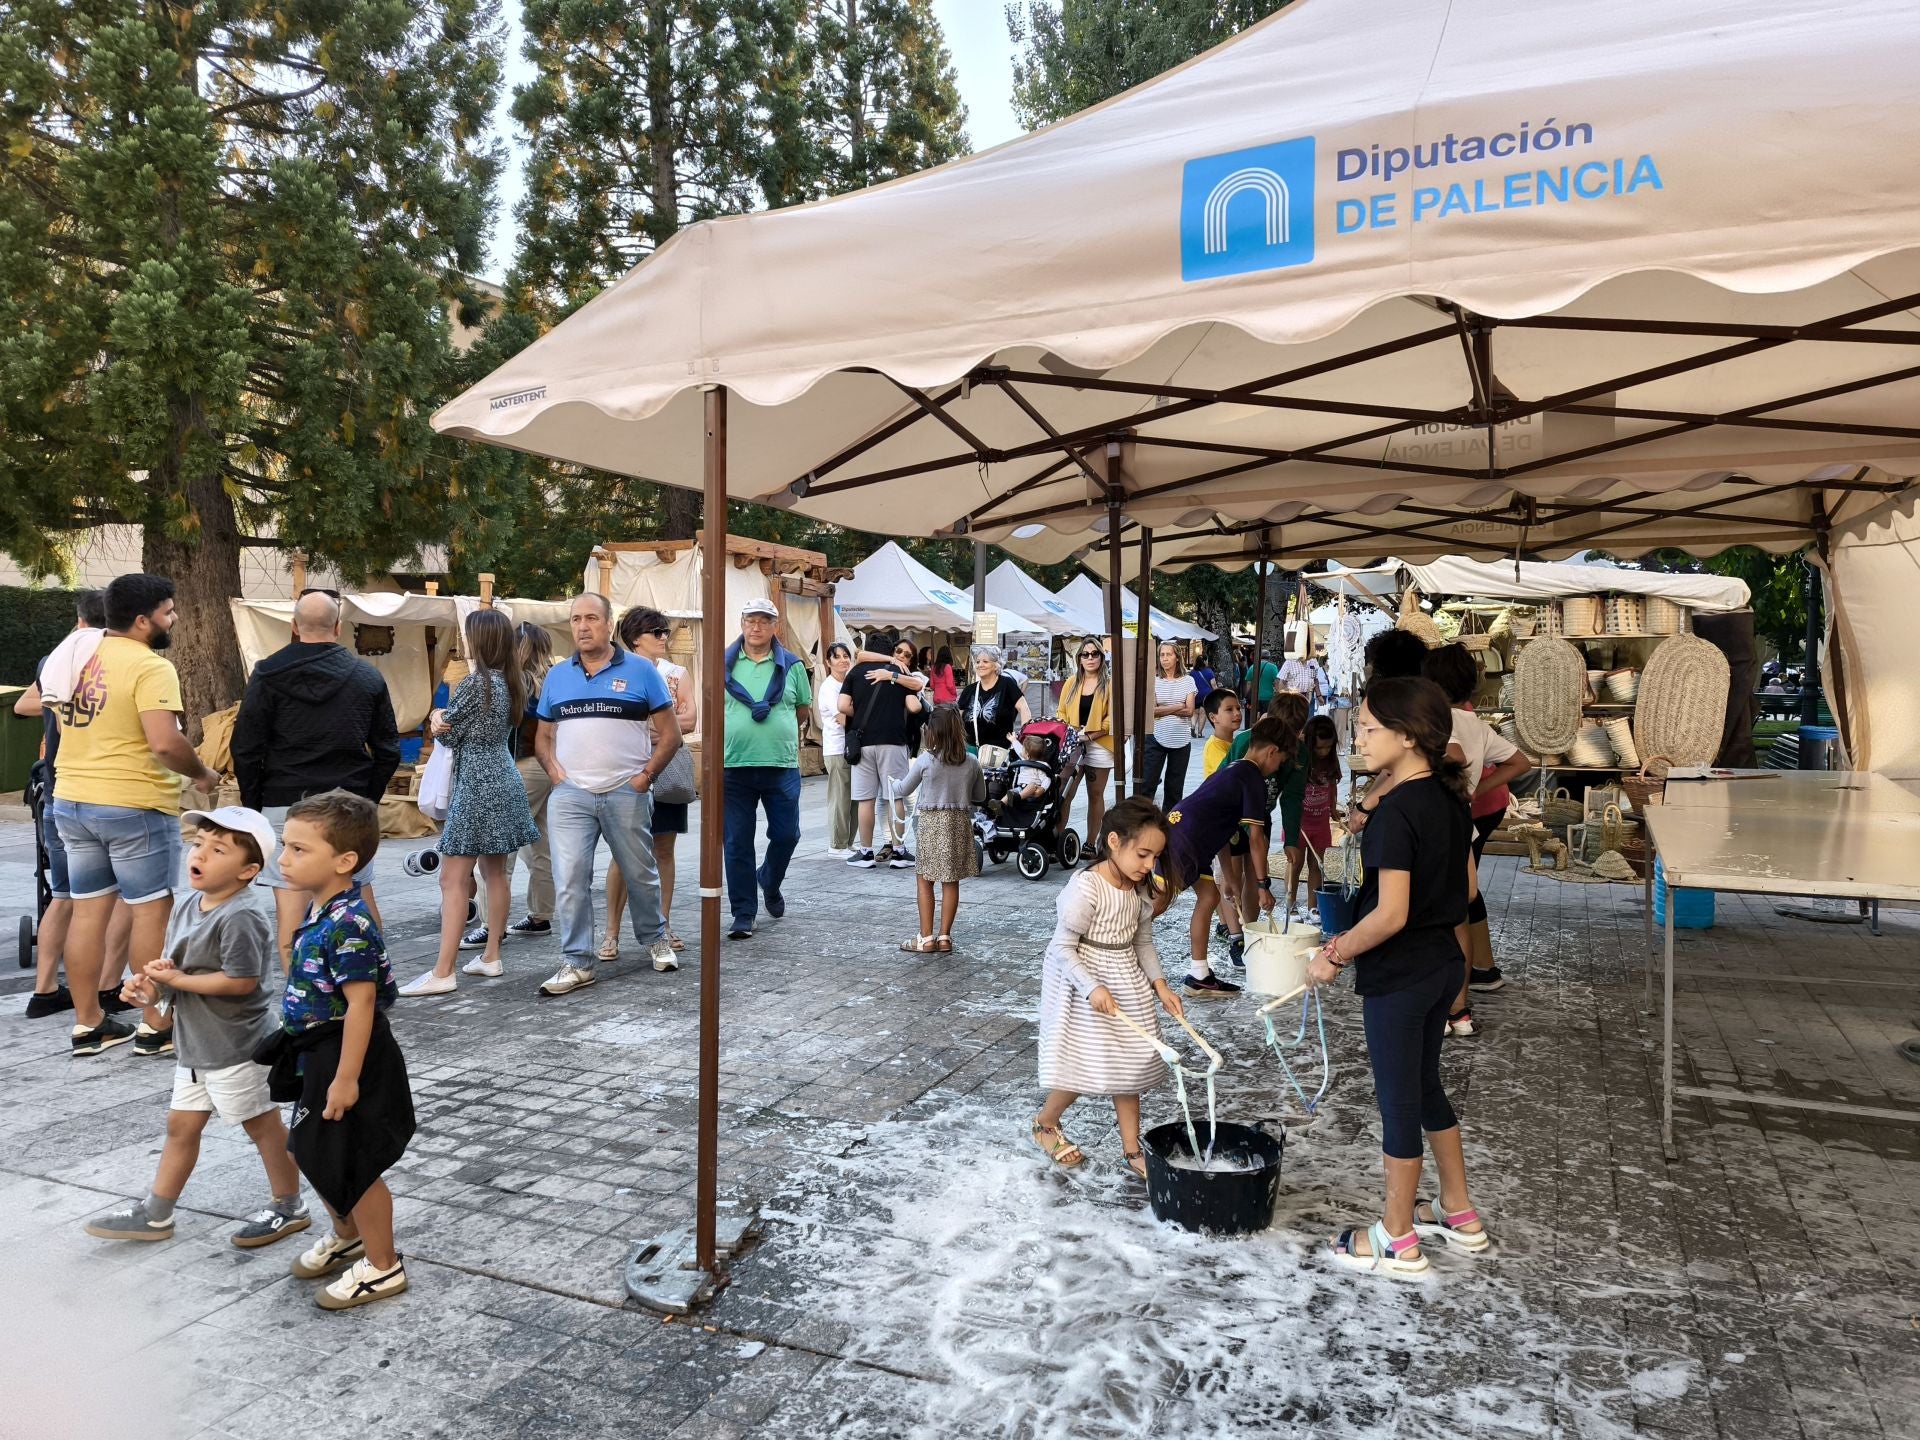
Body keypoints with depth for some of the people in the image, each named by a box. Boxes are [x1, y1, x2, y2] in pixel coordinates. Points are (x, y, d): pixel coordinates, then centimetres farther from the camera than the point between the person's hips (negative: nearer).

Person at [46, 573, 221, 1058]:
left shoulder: (78, 655, 9)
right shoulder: (150, 667, -17)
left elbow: (66, 720, 20)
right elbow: (165, 743, -26)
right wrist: (201, 774, -10)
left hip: (71, 800, 8)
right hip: (134, 806, -8)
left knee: (87, 911, 12)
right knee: (152, 911, 1)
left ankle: (87, 1023, 20)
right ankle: (156, 1026, 6)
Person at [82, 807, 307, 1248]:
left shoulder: (241, 917, -24)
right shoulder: (187, 909, 6)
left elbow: (242, 980, -28)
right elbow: (176, 967, 14)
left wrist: (177, 979, -19)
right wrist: (152, 988, -7)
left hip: (237, 1048, -9)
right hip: (195, 1044, 9)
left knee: (262, 1124, 6)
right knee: (181, 1125, 19)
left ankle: (288, 1207, 21)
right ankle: (154, 1215, 32)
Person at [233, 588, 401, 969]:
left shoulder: (268, 674, -2)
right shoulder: (369, 677, 4)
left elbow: (245, 748, -2)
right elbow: (388, 750, 7)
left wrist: (253, 804, 8)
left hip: (285, 801, -2)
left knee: (290, 900, 1)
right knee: (362, 893, 13)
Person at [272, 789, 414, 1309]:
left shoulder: (349, 924, -26)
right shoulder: (322, 911, 5)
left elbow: (360, 1002, -26)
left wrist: (346, 1077, -24)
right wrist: (324, 1070, 22)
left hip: (348, 1056, -10)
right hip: (319, 1054, 10)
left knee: (351, 1166, 4)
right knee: (313, 1154, 23)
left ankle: (382, 1266, 21)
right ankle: (347, 1235, 45)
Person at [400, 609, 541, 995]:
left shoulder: (475, 682, -15)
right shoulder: (511, 681, 10)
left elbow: (449, 735, -6)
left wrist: (437, 720, 14)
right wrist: (441, 718, 2)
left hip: (476, 786, -9)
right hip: (504, 780, 9)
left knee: (454, 880, -7)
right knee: (494, 872, 14)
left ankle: (443, 972, -6)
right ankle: (491, 957, 20)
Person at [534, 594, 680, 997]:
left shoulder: (640, 671, 0)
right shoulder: (557, 677, 11)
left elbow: (669, 733, 0)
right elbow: (543, 736, 17)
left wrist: (646, 775, -8)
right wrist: (553, 769, -1)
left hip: (627, 794, -2)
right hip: (570, 794, 2)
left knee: (640, 874, 11)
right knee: (571, 879, -2)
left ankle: (655, 938, 33)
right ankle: (577, 963, 8)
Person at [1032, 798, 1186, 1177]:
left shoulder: (1139, 890, -1)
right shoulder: (1086, 887, -25)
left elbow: (1143, 942, 9)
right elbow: (1062, 948, -22)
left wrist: (1159, 984, -3)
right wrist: (1092, 988, -31)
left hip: (1127, 984, 7)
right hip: (1085, 985, -7)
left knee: (1129, 1066, 12)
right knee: (1084, 1067, 1)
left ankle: (1131, 1149, 24)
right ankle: (1045, 1123, 28)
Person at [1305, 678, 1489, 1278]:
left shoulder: (1396, 811, -25)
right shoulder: (1450, 798, 2)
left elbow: (1390, 914, -27)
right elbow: (1466, 886, 12)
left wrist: (1336, 957, -14)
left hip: (1398, 976, -9)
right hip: (1444, 963, 9)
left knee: (1399, 1100, 5)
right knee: (1426, 1086, 23)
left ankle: (1397, 1240, 21)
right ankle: (1459, 1216, 37)